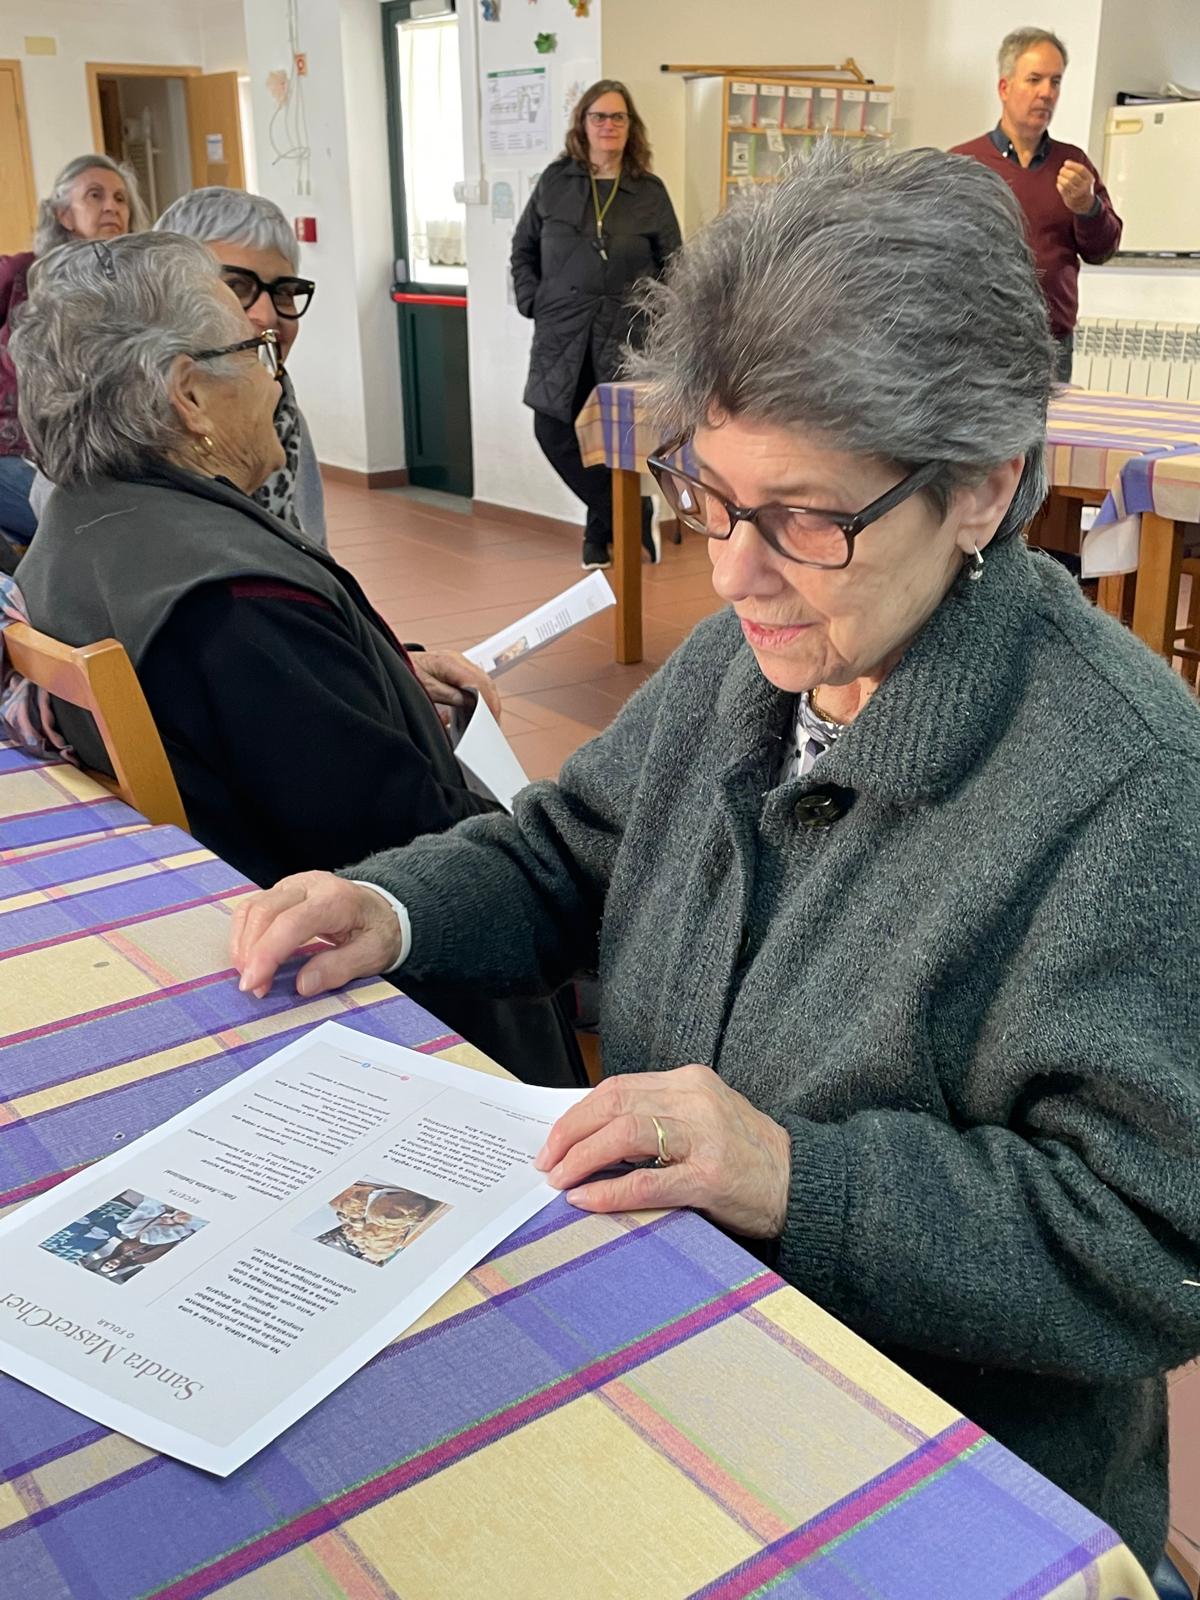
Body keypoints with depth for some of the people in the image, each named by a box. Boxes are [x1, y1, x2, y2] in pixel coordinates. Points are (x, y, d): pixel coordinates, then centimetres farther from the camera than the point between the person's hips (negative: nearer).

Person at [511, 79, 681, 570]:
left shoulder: (650, 192, 6)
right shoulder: (555, 182, 8)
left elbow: (674, 266, 9)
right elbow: (523, 250, 14)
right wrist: (532, 301, 2)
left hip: (625, 338, -1)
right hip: (561, 334, 2)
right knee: (553, 431, -6)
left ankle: (602, 529, 22)